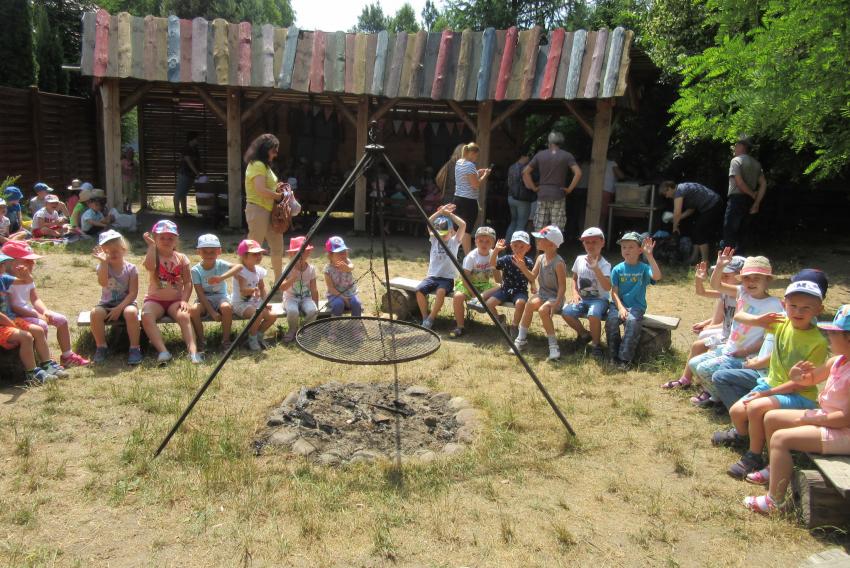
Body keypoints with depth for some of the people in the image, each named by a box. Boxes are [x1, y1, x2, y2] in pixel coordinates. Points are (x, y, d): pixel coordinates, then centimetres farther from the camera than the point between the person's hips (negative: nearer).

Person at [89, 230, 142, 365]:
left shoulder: (130, 268, -4)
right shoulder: (103, 266, -1)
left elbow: (133, 293, -10)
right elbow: (103, 283, -23)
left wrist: (119, 308, -20)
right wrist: (103, 262, -29)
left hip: (125, 303, -2)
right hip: (106, 304, 2)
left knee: (131, 312, -36)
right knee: (95, 313, -30)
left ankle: (134, 348, -23)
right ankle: (101, 347, -11)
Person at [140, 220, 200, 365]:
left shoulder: (181, 258, 6)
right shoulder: (153, 256, 1)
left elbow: (188, 282, 1)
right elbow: (149, 266, -26)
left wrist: (184, 300, -14)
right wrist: (151, 245, -16)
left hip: (175, 300, 0)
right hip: (154, 300, 0)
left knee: (184, 316, -31)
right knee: (146, 316, -32)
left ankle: (193, 351, -39)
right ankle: (163, 351, -35)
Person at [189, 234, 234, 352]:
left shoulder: (221, 265, -8)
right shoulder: (196, 270, -8)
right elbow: (200, 294, -13)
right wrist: (212, 312, -22)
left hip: (220, 297, 0)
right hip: (204, 300, 0)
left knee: (227, 307, -34)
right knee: (193, 310, -31)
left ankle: (226, 340, -15)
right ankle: (200, 341, -11)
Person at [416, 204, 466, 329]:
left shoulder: (454, 241, 3)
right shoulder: (434, 240, 11)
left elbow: (463, 225, -11)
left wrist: (449, 214, -5)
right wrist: (440, 212, -6)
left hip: (447, 278, -3)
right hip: (432, 276, 3)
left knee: (440, 292, -34)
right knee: (419, 290, -24)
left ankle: (430, 319, -22)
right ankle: (425, 318, -11)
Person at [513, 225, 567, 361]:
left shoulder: (558, 263, -16)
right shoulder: (540, 258, 5)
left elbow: (562, 286, -16)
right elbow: (532, 277, 5)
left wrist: (556, 304, -25)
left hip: (555, 296, -6)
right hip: (542, 293, 6)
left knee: (543, 310, -32)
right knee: (530, 303, -25)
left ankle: (553, 345, -19)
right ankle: (521, 338, -15)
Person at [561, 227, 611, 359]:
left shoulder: (605, 265, -11)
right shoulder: (580, 259, 4)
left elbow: (607, 287, -26)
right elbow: (574, 279, 17)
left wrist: (595, 268, -33)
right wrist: (575, 293, -2)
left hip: (599, 299, -4)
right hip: (582, 298, 5)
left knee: (593, 314, -37)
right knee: (566, 312, -23)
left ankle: (596, 344, -10)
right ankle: (584, 334, 6)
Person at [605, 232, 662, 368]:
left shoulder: (643, 268, 0)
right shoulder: (617, 269, 4)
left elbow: (657, 276, -23)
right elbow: (614, 291, 1)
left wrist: (649, 256, -27)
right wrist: (620, 307, -15)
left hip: (636, 306, -2)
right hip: (619, 304, 2)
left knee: (633, 321, -31)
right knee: (611, 321, -26)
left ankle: (624, 358, -23)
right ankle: (614, 355, -10)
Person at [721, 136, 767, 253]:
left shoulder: (736, 160, -6)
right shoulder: (756, 163, 16)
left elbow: (739, 182, -18)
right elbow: (763, 184, 9)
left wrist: (753, 194, -5)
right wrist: (757, 203, 4)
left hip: (737, 199, -8)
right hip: (749, 201, 8)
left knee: (729, 231, -8)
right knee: (741, 232, 13)